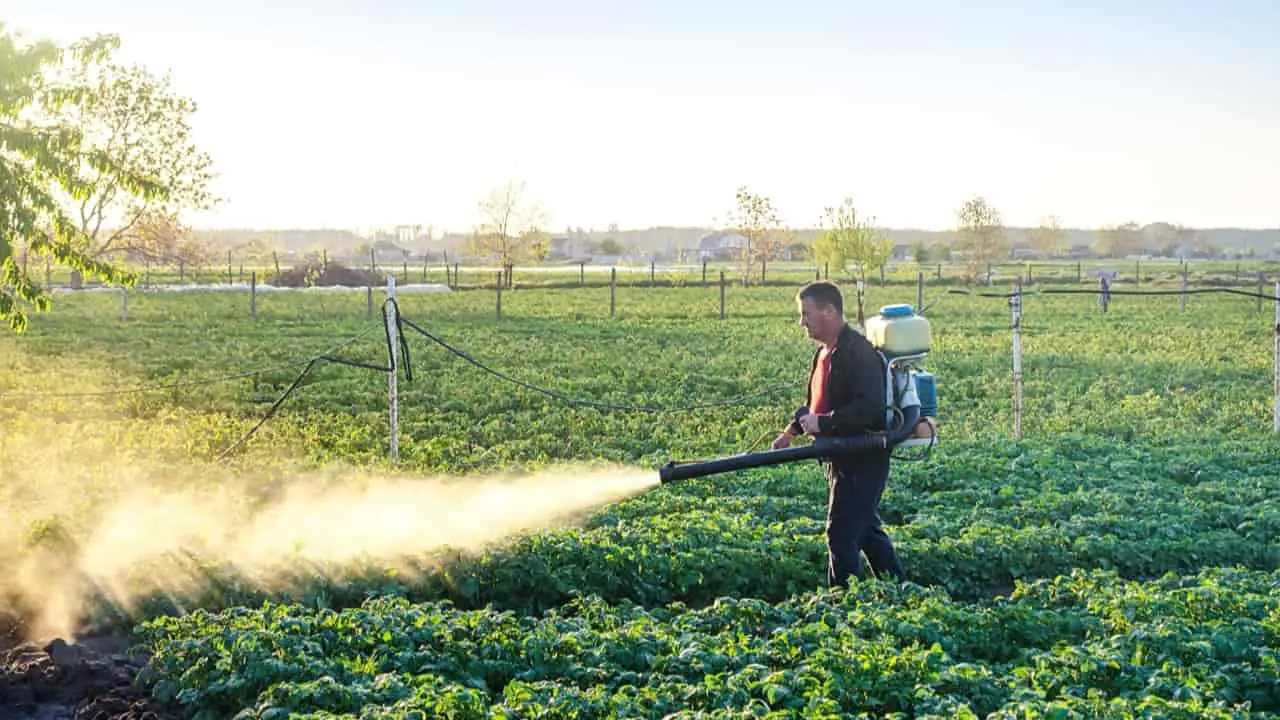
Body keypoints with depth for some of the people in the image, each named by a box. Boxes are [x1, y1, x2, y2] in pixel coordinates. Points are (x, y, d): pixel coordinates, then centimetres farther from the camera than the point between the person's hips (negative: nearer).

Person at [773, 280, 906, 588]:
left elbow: (869, 407, -28)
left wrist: (823, 423, -25)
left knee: (842, 533, -6)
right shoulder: (825, 352, 13)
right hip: (842, 457, 10)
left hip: (863, 460, -10)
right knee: (866, 528, 18)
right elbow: (816, 402, 23)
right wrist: (793, 429, 9)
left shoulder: (858, 352, -19)